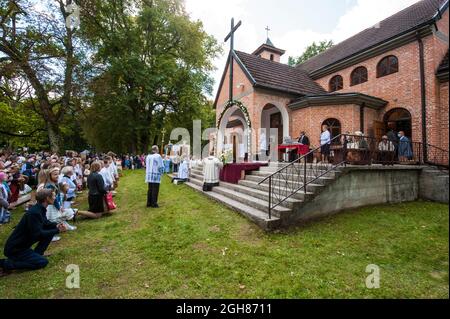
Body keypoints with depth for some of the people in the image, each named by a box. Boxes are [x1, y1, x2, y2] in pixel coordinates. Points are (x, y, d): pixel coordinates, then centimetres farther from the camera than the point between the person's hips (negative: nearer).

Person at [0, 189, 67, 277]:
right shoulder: (34, 213, -29)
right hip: (15, 248, -9)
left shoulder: (40, 209, 0)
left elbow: (45, 224, 13)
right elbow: (38, 234, -29)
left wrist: (56, 225, -5)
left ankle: (36, 255, 11)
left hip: (22, 244, 9)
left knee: (50, 230, 3)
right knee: (43, 262, -13)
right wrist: (57, 231, -20)